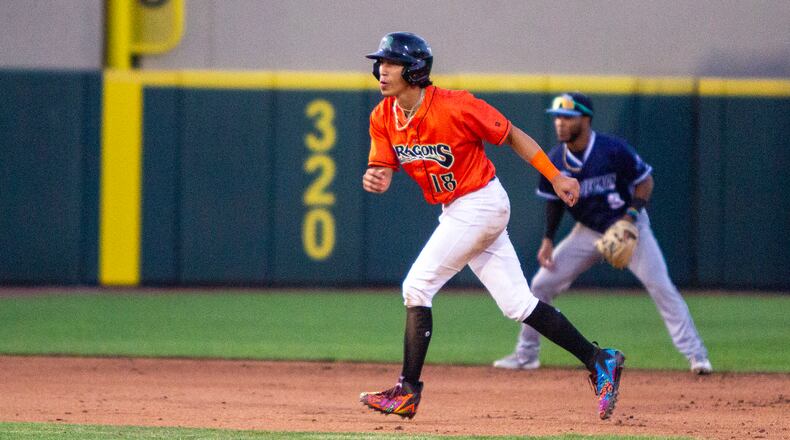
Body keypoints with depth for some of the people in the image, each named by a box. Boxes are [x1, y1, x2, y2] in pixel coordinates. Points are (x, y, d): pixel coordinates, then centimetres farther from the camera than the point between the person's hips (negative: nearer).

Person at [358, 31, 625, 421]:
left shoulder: (455, 107, -20)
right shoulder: (383, 118, -1)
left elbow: (511, 135, -11)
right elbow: (383, 170, -4)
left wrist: (555, 178, -9)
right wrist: (373, 180, -29)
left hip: (482, 203, -8)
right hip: (456, 212, 8)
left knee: (417, 286, -11)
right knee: (517, 304, 8)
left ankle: (407, 392, -5)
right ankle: (599, 361, 15)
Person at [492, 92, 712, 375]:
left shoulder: (613, 150, -22)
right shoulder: (554, 161, -9)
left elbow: (645, 181, -12)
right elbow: (554, 201, 7)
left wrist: (631, 216, -25)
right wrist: (548, 240, -2)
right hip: (588, 232, 4)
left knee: (661, 287, -15)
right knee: (542, 284, -1)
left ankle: (696, 355, -10)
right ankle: (526, 354, 14)